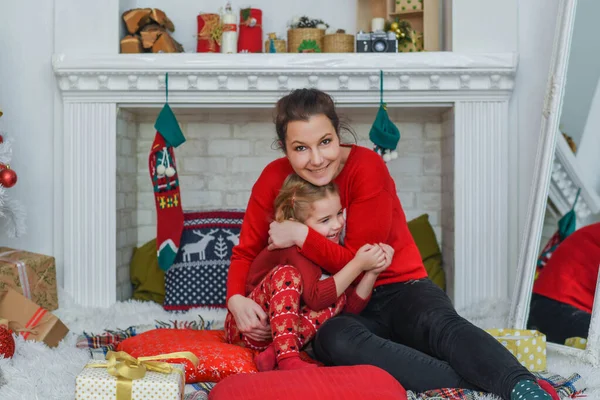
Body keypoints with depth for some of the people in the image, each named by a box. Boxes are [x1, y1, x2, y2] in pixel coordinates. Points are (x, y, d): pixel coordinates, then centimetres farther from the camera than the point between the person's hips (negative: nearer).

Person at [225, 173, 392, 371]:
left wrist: (372, 271, -21)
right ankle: (287, 357, -39)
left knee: (339, 296, -16)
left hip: (289, 328, 6)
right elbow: (315, 298, -34)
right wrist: (357, 265, -32)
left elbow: (350, 306, -7)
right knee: (286, 274, -29)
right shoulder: (292, 247, -22)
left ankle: (273, 353, -28)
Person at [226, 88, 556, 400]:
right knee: (333, 339, -36)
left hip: (399, 288, -1)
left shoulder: (366, 166, -16)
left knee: (439, 323, -36)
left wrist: (301, 235, -24)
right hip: (342, 308, 2)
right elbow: (246, 253, 2)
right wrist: (236, 299, -17)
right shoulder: (275, 180, -6)